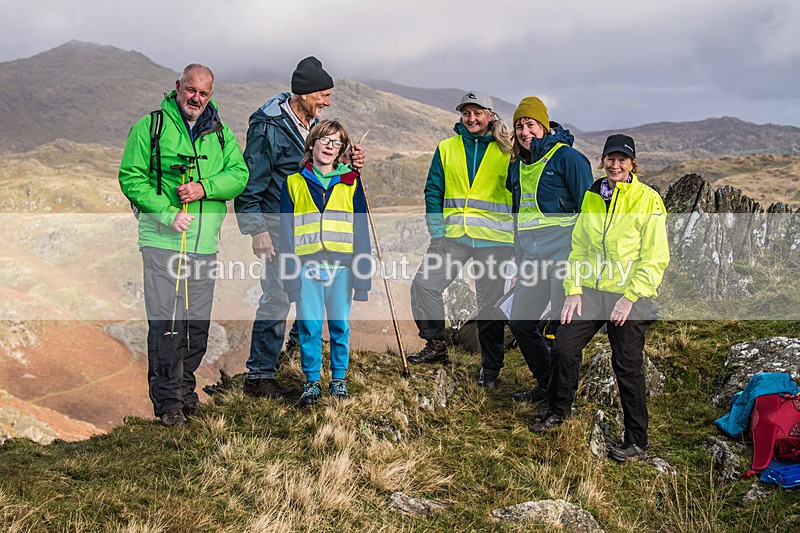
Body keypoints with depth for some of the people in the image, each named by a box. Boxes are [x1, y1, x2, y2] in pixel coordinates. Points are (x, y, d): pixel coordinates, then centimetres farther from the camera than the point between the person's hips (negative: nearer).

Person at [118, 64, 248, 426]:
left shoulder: (220, 132, 11)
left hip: (205, 244, 4)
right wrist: (166, 213, -15)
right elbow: (130, 177, -4)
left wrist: (204, 188, -16)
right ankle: (167, 400, 3)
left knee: (199, 322, 11)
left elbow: (239, 174, 2)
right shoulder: (151, 126, 0)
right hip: (163, 241, -4)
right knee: (166, 323, -7)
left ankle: (185, 388, 29)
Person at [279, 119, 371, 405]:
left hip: (341, 264, 0)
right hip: (307, 266, 0)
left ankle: (338, 378, 20)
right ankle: (311, 381, 11)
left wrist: (363, 272, 0)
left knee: (339, 325, 6)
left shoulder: (351, 183, 7)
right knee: (309, 325, -2)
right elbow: (286, 231, 6)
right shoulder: (294, 183, 8)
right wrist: (290, 273, -1)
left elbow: (361, 229, 6)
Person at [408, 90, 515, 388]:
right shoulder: (447, 148, 9)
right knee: (423, 284, -6)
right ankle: (436, 346, 12)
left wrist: (517, 234, -1)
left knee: (490, 302, 2)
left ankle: (491, 367, 15)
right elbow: (433, 191, 10)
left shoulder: (506, 150, 2)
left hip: (493, 240, -3)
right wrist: (437, 230, 0)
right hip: (453, 235, 3)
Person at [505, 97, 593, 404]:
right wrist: (519, 259, 23)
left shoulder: (567, 157, -6)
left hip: (563, 250, -7)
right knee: (520, 322, 8)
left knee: (563, 326, -3)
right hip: (530, 255, 7)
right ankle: (547, 385, 26)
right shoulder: (516, 165, 16)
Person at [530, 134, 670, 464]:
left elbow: (655, 258, -8)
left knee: (627, 367, -2)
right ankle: (558, 410, 29)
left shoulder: (648, 200, -6)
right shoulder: (592, 197, 9)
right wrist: (573, 290, 3)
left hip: (631, 296, -5)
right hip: (591, 290, 5)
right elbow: (579, 248, 13)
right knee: (562, 349, 3)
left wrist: (630, 297, -15)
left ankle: (636, 440, 13)